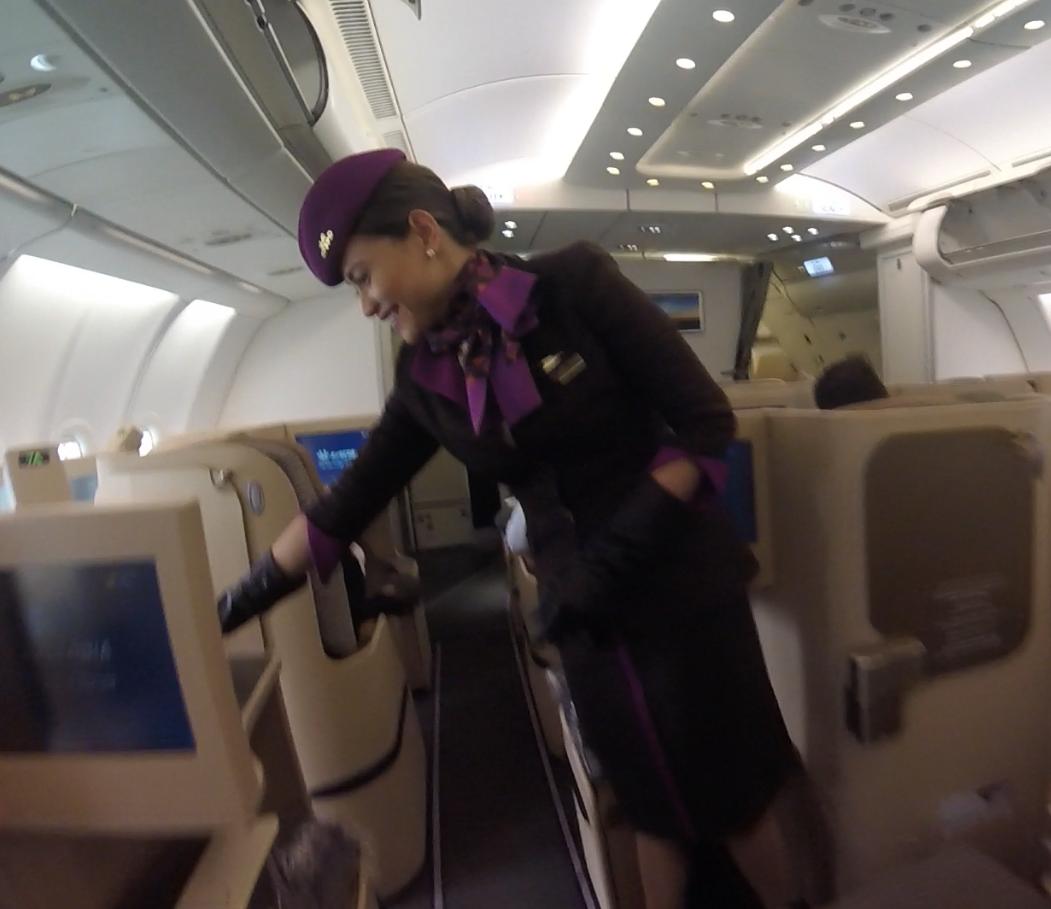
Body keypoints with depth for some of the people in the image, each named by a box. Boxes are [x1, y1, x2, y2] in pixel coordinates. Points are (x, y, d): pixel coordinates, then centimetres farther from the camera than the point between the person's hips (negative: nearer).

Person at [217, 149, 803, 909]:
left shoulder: (574, 282, -14)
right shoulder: (425, 376, 0)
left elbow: (707, 422, -13)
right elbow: (347, 504, 6)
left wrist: (620, 546, -20)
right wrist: (235, 604, 8)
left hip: (681, 585, -3)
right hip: (583, 614, 3)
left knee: (732, 798, 17)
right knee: (656, 808, 20)